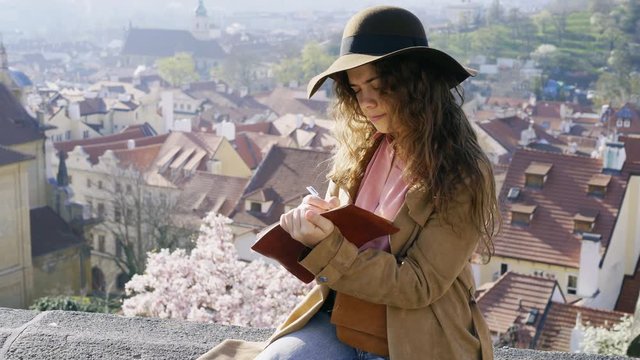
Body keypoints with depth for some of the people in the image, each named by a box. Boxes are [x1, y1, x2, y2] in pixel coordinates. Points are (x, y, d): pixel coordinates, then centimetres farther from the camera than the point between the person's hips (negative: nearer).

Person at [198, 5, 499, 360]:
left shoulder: (462, 175, -13)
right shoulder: (361, 148, 4)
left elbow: (419, 286, -15)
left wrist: (328, 246, -25)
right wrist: (312, 221, -13)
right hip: (339, 322, 5)